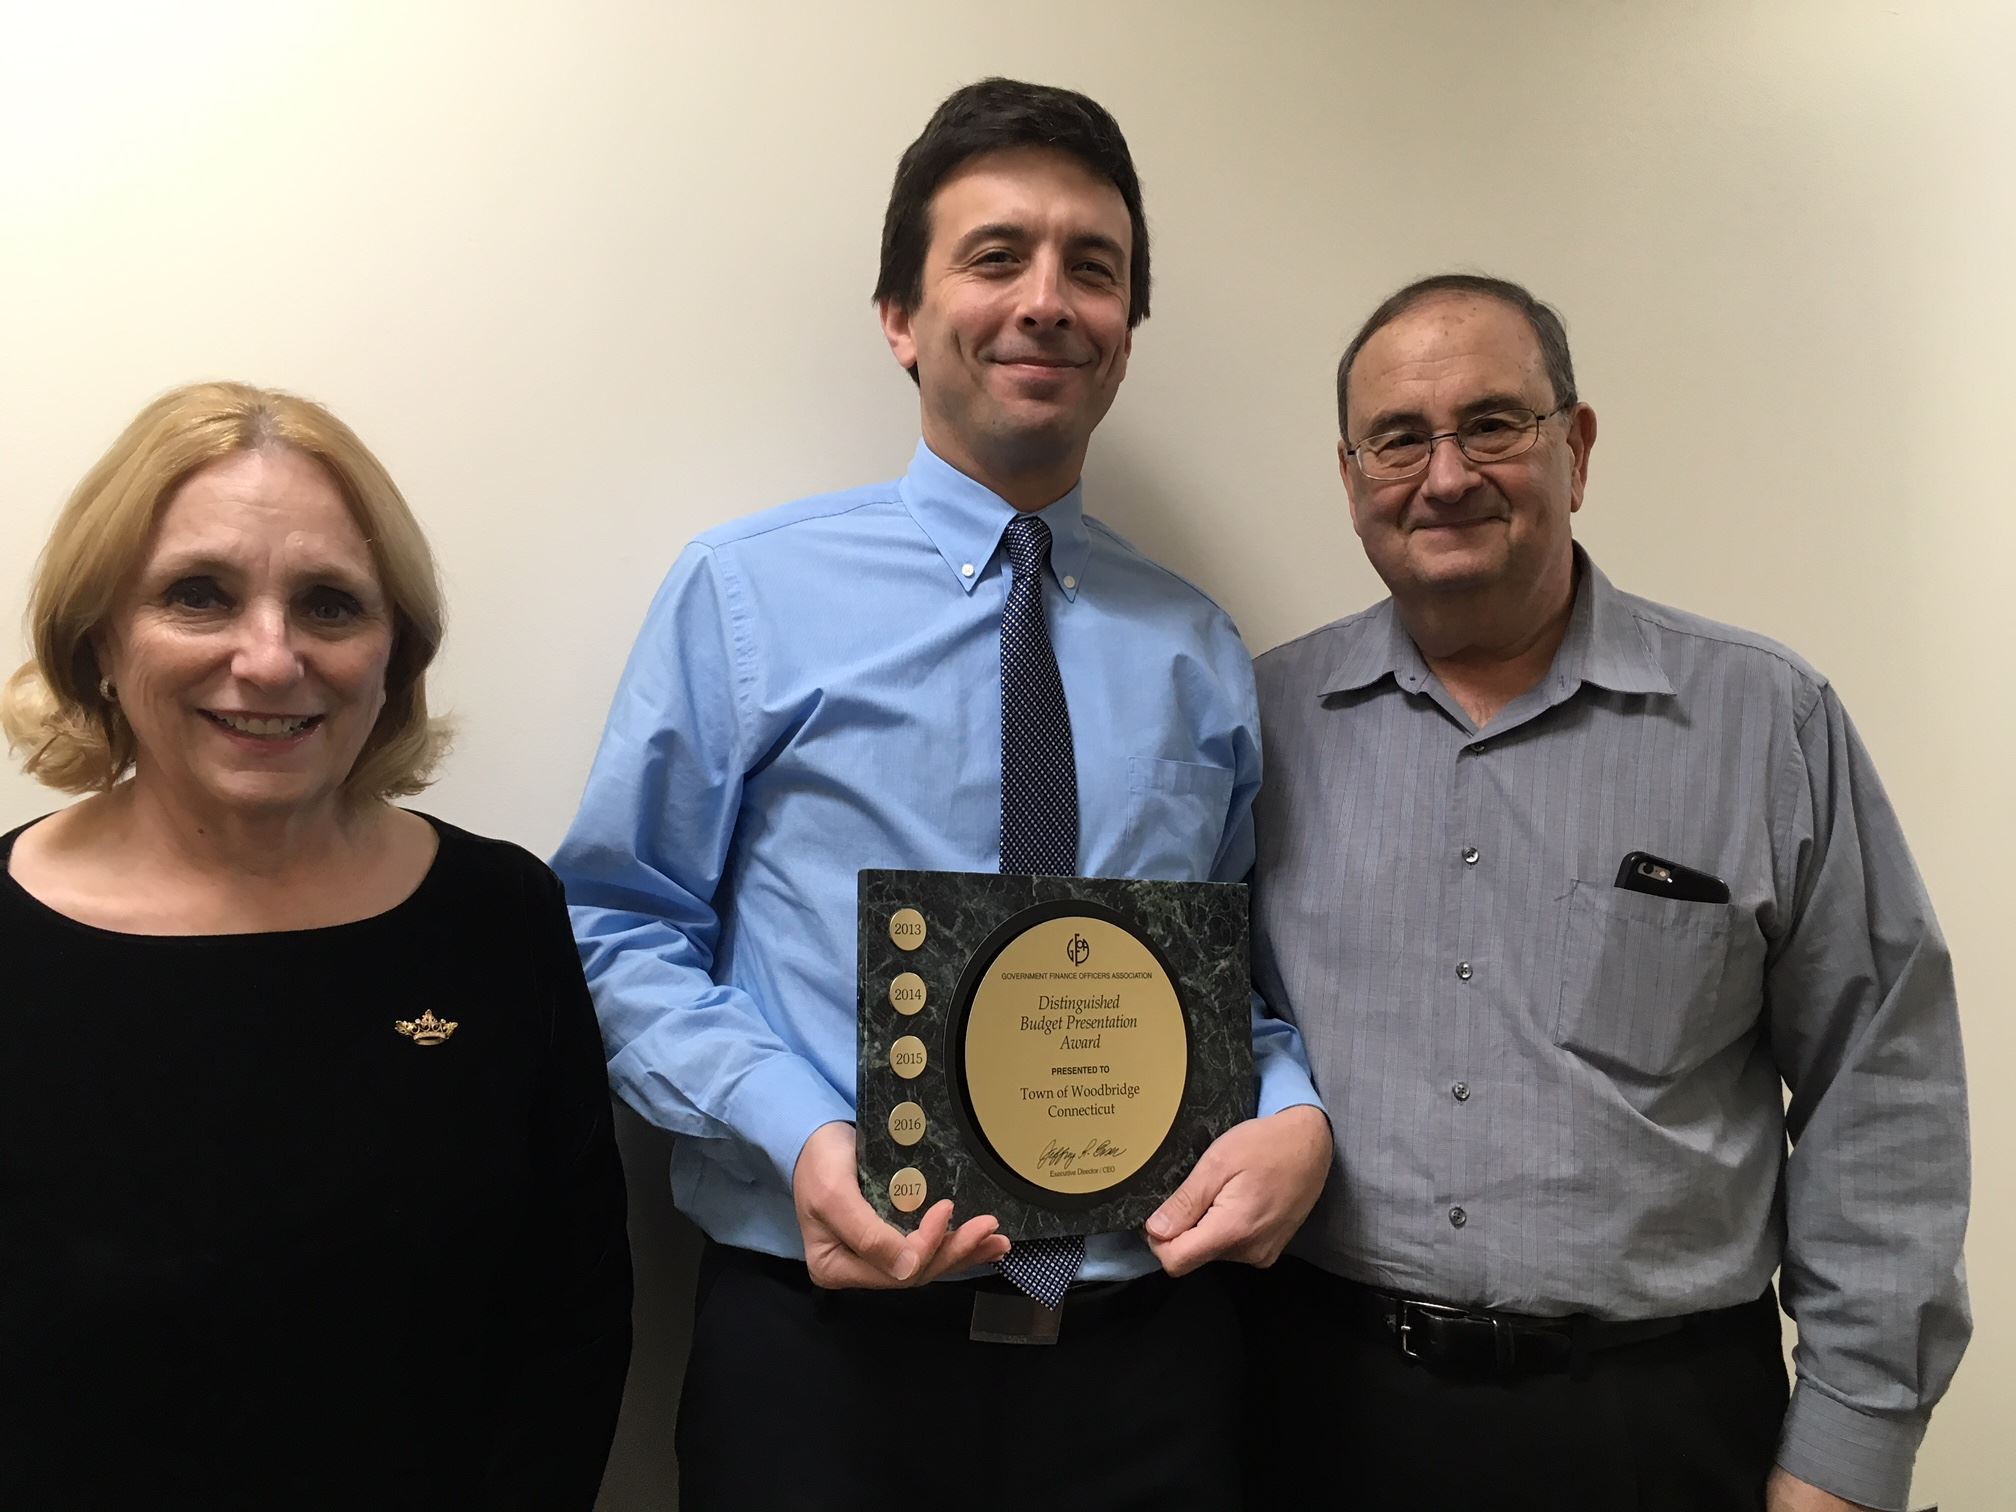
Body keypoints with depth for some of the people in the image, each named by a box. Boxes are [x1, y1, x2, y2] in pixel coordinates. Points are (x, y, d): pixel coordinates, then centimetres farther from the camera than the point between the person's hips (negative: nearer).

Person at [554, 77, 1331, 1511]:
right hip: (827, 1315, -2)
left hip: (1147, 1328, 3)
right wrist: (800, 1135, -18)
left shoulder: (1203, 653, 7)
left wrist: (1297, 1115, -9)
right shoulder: (748, 593, -4)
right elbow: (624, 926, -4)